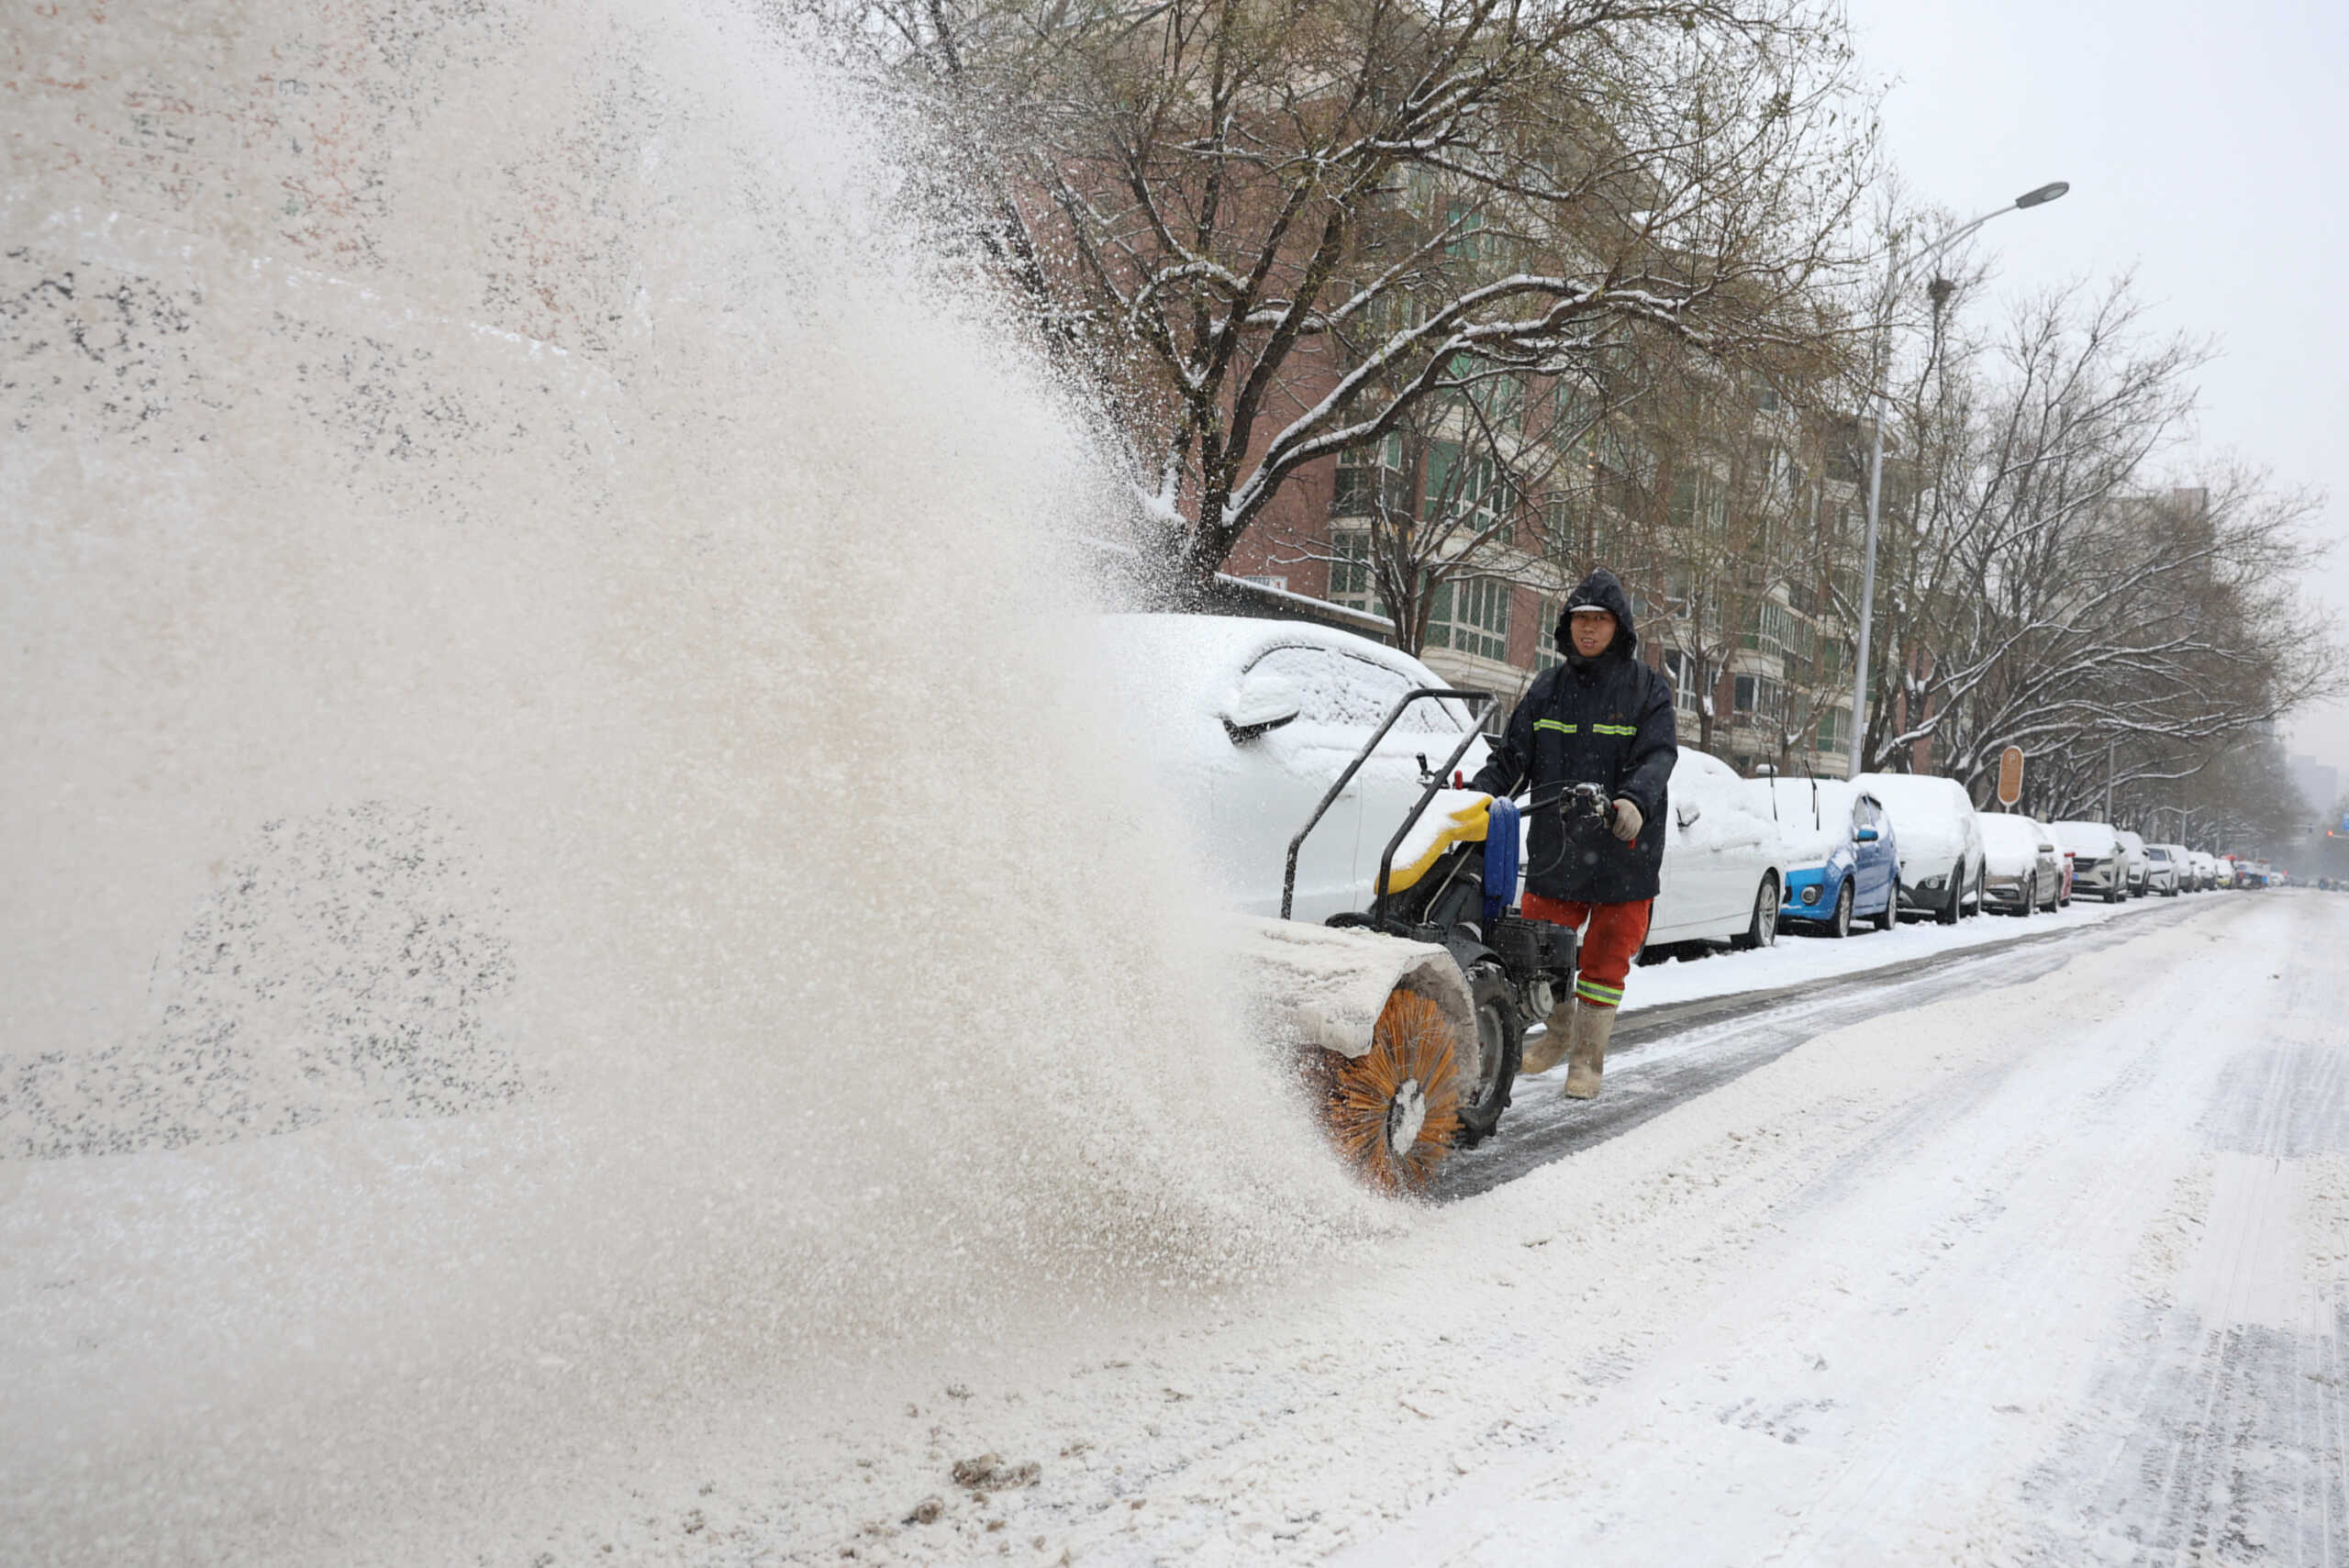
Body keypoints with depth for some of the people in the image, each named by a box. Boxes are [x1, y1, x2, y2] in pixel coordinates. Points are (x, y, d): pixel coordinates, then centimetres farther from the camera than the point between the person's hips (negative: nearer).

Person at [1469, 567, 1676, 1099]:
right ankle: (1559, 1033, 33)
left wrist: (1634, 800, -35)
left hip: (1623, 853, -3)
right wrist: (1476, 793, -9)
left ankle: (1588, 1058, 20)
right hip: (1554, 849, 3)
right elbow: (1513, 755, 9)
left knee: (1605, 961, 5)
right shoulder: (1548, 688, 10)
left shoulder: (1648, 689, 0)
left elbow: (1658, 756, -15)